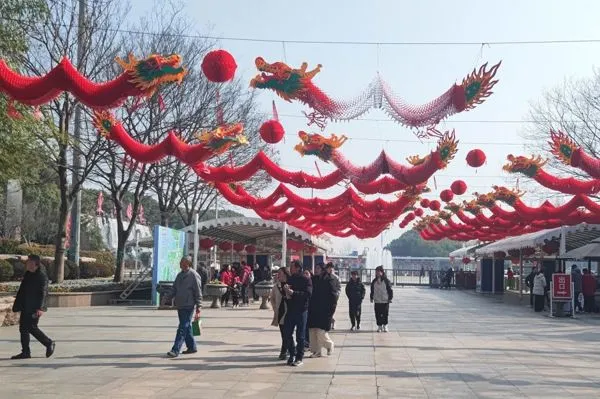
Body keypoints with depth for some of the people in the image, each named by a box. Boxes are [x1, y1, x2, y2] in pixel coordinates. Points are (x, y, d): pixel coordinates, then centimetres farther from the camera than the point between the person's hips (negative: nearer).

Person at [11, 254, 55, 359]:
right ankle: (25, 352, 16)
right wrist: (17, 305, 18)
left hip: (34, 308, -9)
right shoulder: (27, 274, 13)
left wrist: (40, 308, -25)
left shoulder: (42, 276, -14)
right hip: (25, 308, 9)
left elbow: (43, 293, -18)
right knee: (23, 328, 9)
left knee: (32, 327, -8)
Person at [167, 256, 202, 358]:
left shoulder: (194, 275, -10)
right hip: (180, 306, 8)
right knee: (187, 327, 14)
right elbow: (174, 289, 20)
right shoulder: (180, 275, 13)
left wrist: (198, 308, -14)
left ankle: (175, 350, -11)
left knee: (183, 328, -9)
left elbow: (198, 293, -11)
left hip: (188, 306, -8)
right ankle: (192, 347, 25)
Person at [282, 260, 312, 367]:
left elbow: (308, 294, -20)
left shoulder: (306, 280, -7)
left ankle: (299, 358, 10)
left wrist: (293, 292, -25)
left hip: (301, 311, -6)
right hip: (290, 310, 6)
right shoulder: (290, 279, 12)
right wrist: (286, 291, -5)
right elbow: (285, 292, 19)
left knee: (300, 336, 1)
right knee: (288, 334, 7)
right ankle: (292, 355, 22)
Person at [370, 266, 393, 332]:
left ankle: (385, 326, 13)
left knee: (385, 314, 0)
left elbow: (390, 290, -1)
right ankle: (379, 326, 12)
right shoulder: (374, 281, 8)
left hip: (385, 301, -3)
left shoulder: (386, 281, -3)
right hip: (377, 301, 3)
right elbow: (372, 290, 17)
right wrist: (371, 298, 12)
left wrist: (390, 298, -5)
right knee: (378, 315, 3)